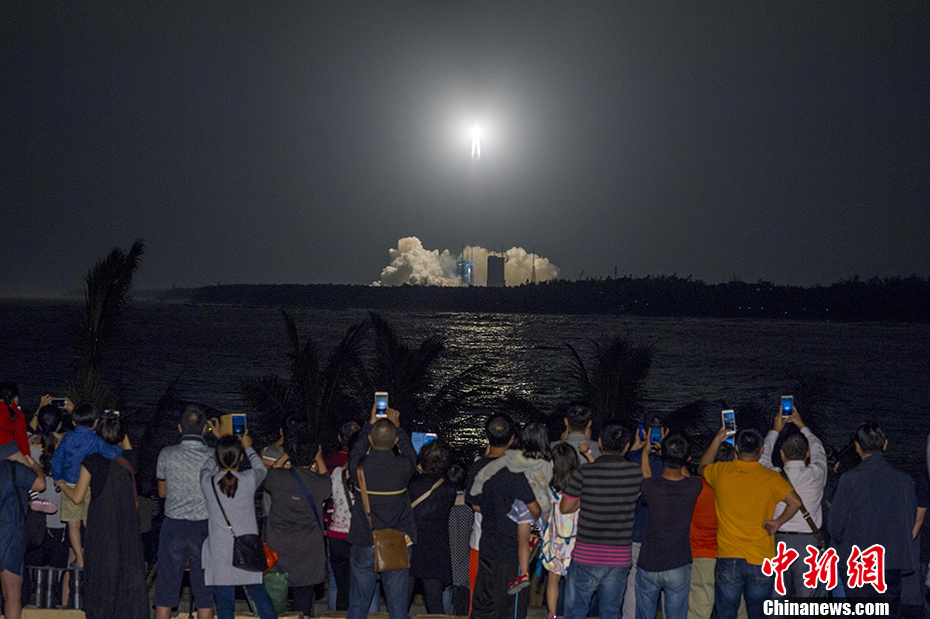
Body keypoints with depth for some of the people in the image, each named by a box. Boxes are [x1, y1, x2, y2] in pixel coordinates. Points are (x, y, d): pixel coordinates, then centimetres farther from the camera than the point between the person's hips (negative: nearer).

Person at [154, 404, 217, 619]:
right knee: (204, 593, 8)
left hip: (173, 527, 0)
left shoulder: (167, 455, -4)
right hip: (204, 529, 0)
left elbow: (162, 492, 10)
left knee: (165, 593, 8)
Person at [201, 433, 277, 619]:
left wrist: (218, 453, 34)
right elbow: (261, 468, 16)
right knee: (260, 597, 16)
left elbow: (206, 467, 16)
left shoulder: (208, 482, -9)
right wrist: (248, 448, 32)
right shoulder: (249, 480, -8)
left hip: (219, 555, -1)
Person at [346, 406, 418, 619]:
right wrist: (397, 426, 25)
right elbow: (410, 452, 13)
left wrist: (371, 423, 25)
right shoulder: (403, 467, -12)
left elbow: (357, 448, 14)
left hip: (364, 547, 0)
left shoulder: (358, 466, -11)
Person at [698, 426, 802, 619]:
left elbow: (701, 468, 20)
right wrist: (778, 522, -3)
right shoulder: (770, 478, -6)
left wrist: (717, 440, 26)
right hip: (761, 560, 0)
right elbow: (795, 502, -17)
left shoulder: (720, 472, -2)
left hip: (728, 559, 0)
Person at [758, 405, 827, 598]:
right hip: (808, 542, -1)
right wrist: (802, 426, 30)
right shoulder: (816, 474, -6)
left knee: (780, 595, 11)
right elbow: (819, 450, 17)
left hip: (778, 541, 1)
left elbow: (763, 456, 17)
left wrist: (775, 430, 29)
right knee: (807, 597, 0)